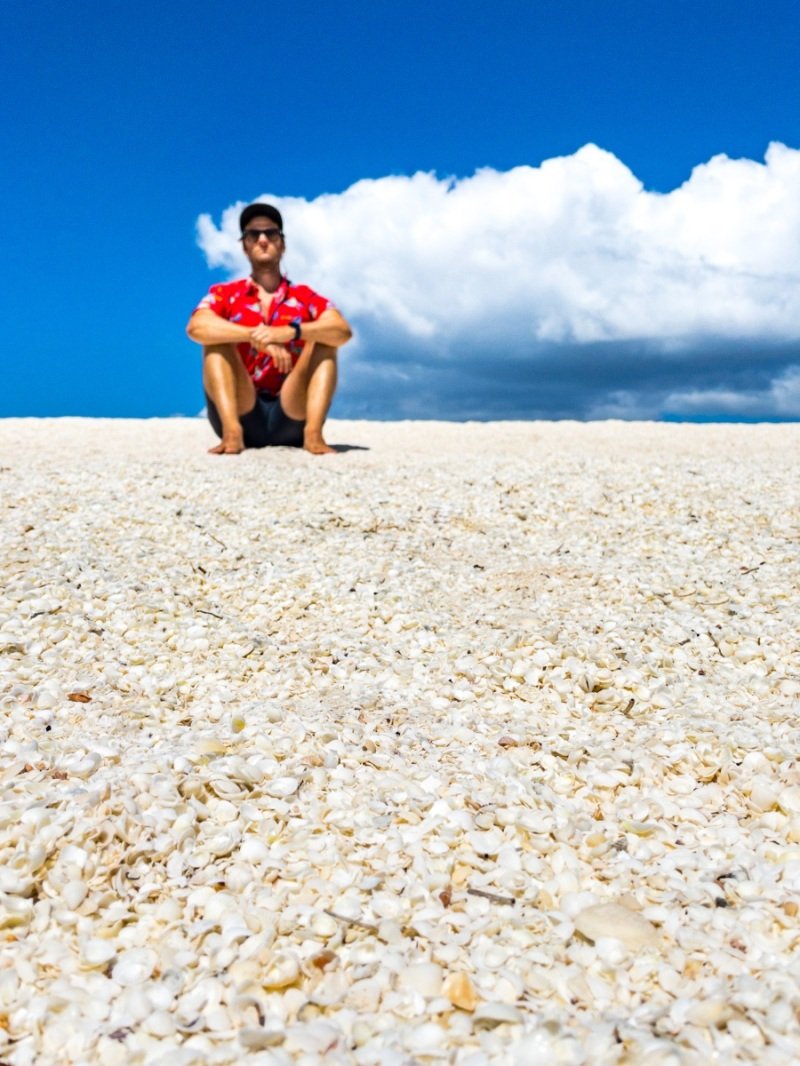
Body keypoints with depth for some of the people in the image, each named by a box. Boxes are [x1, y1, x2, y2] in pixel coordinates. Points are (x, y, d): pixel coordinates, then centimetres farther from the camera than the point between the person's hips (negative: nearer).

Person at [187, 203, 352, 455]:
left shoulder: (305, 297, 9)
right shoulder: (224, 294, 8)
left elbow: (343, 332, -12)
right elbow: (196, 328, -15)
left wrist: (289, 332, -29)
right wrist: (256, 335, -29)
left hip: (291, 417, 0)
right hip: (242, 413, 0)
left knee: (323, 340, -14)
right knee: (217, 338, -16)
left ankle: (312, 433, -32)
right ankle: (232, 432, -34)